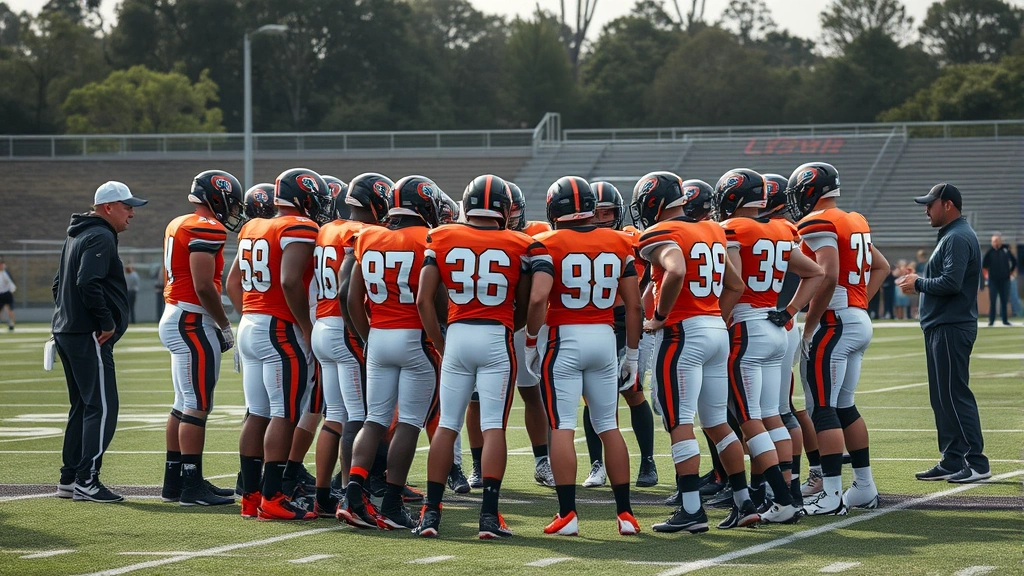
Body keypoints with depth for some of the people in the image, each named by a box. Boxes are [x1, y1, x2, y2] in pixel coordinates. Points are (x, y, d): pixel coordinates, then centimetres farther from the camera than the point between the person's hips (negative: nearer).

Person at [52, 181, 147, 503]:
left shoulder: (77, 236, 19)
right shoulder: (101, 238, -13)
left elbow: (59, 284, 24)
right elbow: (88, 283, -25)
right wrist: (107, 322, -17)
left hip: (66, 330, 10)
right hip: (89, 337, -10)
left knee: (82, 406, 15)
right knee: (102, 408, -8)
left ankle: (69, 479, 18)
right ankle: (86, 481, -10)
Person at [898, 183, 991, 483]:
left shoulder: (958, 238, -15)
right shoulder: (950, 236, 19)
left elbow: (951, 283, -24)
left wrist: (918, 283, -11)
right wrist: (919, 283, 9)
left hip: (952, 328, -11)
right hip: (941, 327, 11)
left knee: (954, 395, -10)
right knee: (942, 396, 12)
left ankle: (977, 462, -8)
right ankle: (952, 461, 17)